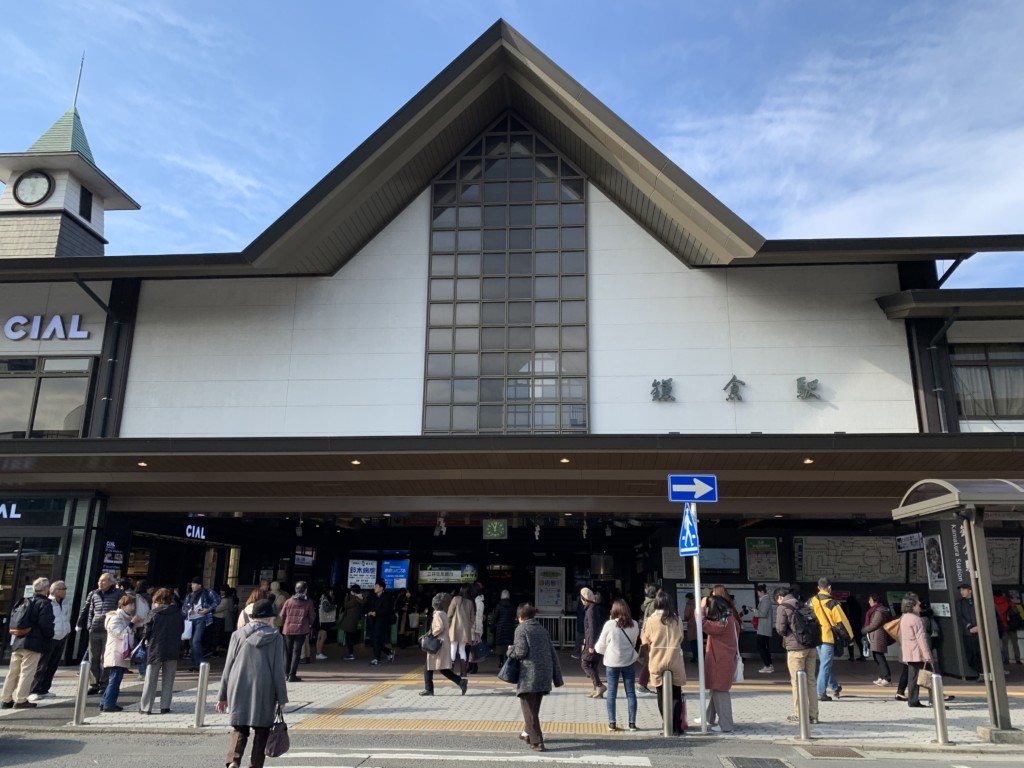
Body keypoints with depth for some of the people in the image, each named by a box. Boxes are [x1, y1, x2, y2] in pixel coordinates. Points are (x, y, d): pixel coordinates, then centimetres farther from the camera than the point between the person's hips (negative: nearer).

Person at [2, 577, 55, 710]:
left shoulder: (24, 602, 17)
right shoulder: (45, 603, -10)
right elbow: (45, 624, -18)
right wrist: (50, 636, -2)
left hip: (17, 641, 8)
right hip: (34, 643, -8)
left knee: (13, 672, 13)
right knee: (27, 672, -4)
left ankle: (6, 699, 17)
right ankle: (21, 700, -3)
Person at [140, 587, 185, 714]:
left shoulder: (154, 613, -9)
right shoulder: (178, 614, 1)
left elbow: (146, 631, -8)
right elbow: (182, 630, 8)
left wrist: (146, 640, 11)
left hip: (155, 650, -2)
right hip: (173, 651, 2)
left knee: (151, 680, 8)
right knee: (168, 680, 10)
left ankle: (146, 707, 11)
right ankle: (165, 707, 9)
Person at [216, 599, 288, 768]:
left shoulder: (238, 635, 4)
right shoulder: (276, 637, -3)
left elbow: (228, 667, 6)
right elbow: (278, 670, -4)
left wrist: (223, 695, 12)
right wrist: (281, 698, 2)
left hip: (238, 689, 2)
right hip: (264, 691, -2)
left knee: (239, 729, 10)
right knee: (261, 731, 10)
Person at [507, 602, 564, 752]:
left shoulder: (521, 629, -3)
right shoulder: (543, 630, 16)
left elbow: (521, 651, -15)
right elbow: (553, 654, 15)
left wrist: (510, 650, 6)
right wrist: (557, 677, 18)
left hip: (529, 676, -7)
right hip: (545, 676, 7)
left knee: (529, 710, 1)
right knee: (534, 708, 22)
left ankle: (537, 742, -3)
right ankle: (529, 733, 34)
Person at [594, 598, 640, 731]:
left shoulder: (609, 624, -13)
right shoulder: (634, 625, -5)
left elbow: (601, 646, -5)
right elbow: (634, 643, 9)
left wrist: (596, 647, 16)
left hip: (612, 662, -2)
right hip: (629, 662, 2)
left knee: (612, 692, 7)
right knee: (631, 692, 9)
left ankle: (612, 723, 9)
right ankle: (632, 722, 10)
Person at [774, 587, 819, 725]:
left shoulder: (782, 607, -6)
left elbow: (780, 628, -10)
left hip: (795, 647, -6)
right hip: (811, 647, 6)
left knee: (797, 682, 1)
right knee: (810, 680, 12)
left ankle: (799, 715, 4)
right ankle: (813, 714, 15)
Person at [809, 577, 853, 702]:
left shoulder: (812, 602, 4)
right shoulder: (832, 603, -14)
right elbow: (842, 621, -11)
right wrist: (849, 636, 1)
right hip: (828, 638, -6)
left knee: (825, 663, 21)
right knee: (826, 665, 0)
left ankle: (835, 687, 33)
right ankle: (821, 693, 0)